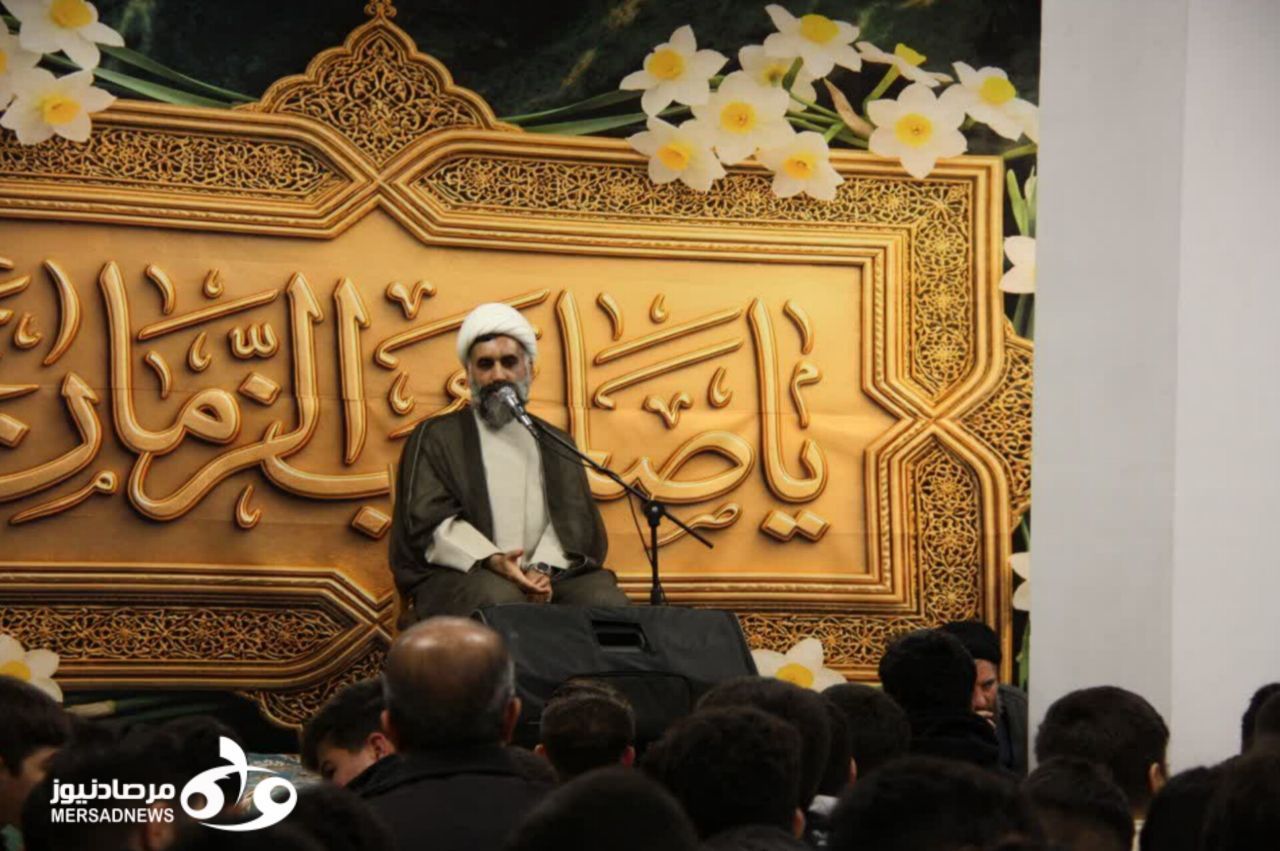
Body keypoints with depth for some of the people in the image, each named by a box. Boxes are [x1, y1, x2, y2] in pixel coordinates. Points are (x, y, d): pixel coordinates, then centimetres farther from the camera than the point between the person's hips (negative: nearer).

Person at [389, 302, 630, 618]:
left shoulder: (555, 444, 23)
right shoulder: (437, 437, 13)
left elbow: (571, 520, 9)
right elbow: (430, 521, 0)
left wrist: (544, 569, -14)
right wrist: (492, 562, -19)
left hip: (547, 577, 3)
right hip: (460, 578, -3)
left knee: (605, 599, -27)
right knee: (500, 598, -37)